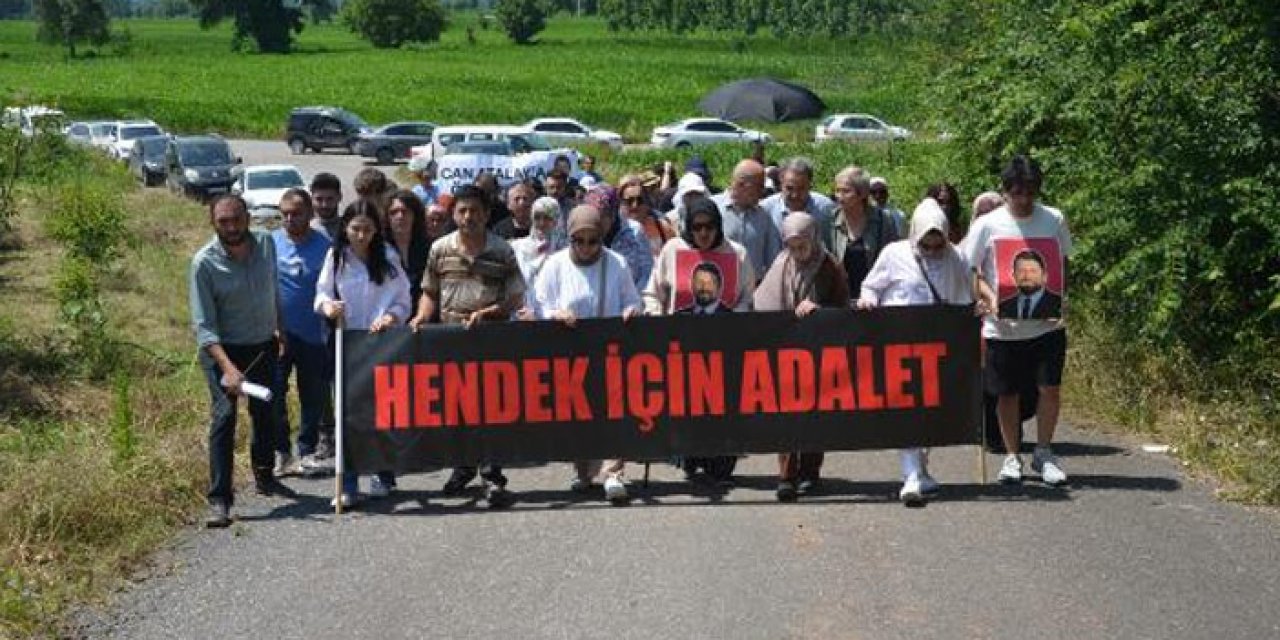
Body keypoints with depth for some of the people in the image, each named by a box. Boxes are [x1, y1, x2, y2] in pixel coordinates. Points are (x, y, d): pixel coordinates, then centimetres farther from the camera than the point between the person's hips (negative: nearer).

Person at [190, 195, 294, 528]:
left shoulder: (266, 244, -7)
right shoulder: (204, 263, -20)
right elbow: (203, 326, -22)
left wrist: (278, 327, 19)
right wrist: (228, 367, -32)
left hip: (263, 345, 5)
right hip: (222, 349, -5)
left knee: (266, 413, 18)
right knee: (224, 415, -17)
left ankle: (265, 476, 40)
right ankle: (219, 499, -17)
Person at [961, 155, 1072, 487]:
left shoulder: (1054, 220, 1)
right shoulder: (987, 225, -4)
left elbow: (1063, 265, 11)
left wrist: (1062, 299, -5)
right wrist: (991, 297, -15)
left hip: (1048, 323, 1)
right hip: (1003, 326, -1)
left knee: (1051, 387, -2)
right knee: (1007, 393, 8)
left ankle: (1043, 453, 16)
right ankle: (1011, 456, 23)